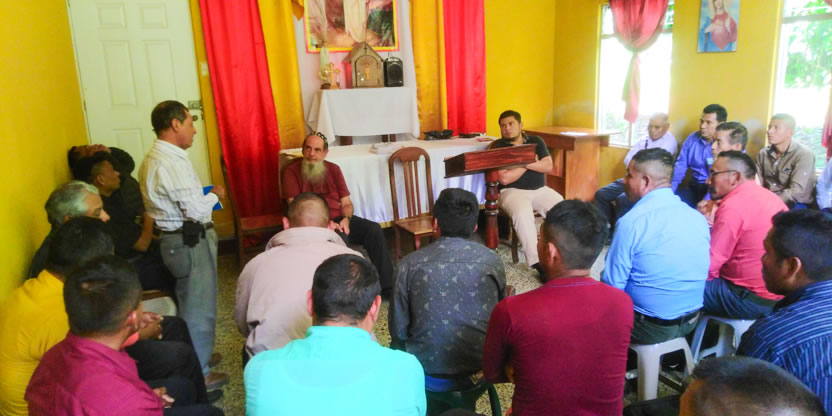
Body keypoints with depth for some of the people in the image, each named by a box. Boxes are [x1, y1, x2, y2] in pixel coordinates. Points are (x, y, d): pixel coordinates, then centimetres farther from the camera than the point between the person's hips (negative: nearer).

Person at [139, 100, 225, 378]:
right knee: (199, 306, 1)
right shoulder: (172, 162, -22)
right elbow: (196, 210, -24)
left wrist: (204, 197, 10)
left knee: (189, 302, 22)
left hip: (177, 239, 11)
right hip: (191, 242, -11)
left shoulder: (154, 158, 10)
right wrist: (215, 195, -7)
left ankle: (196, 355, 38)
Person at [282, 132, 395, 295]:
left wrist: (346, 219, -11)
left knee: (374, 230, -19)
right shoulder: (292, 171, 2)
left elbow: (346, 203, 13)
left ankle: (387, 286, -18)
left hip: (339, 219, 5)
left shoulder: (333, 169, 14)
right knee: (341, 239, -35)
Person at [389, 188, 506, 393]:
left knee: (396, 346, 28)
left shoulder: (410, 264, -12)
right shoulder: (492, 260, -7)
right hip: (481, 368, 2)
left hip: (429, 374, -2)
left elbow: (398, 331, -6)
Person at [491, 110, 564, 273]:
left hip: (540, 190, 4)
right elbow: (505, 179, -14)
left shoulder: (536, 142, 10)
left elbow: (548, 166, -3)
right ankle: (536, 261, -33)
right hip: (513, 191, -4)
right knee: (523, 213, -36)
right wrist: (528, 163, -6)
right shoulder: (499, 147, -3)